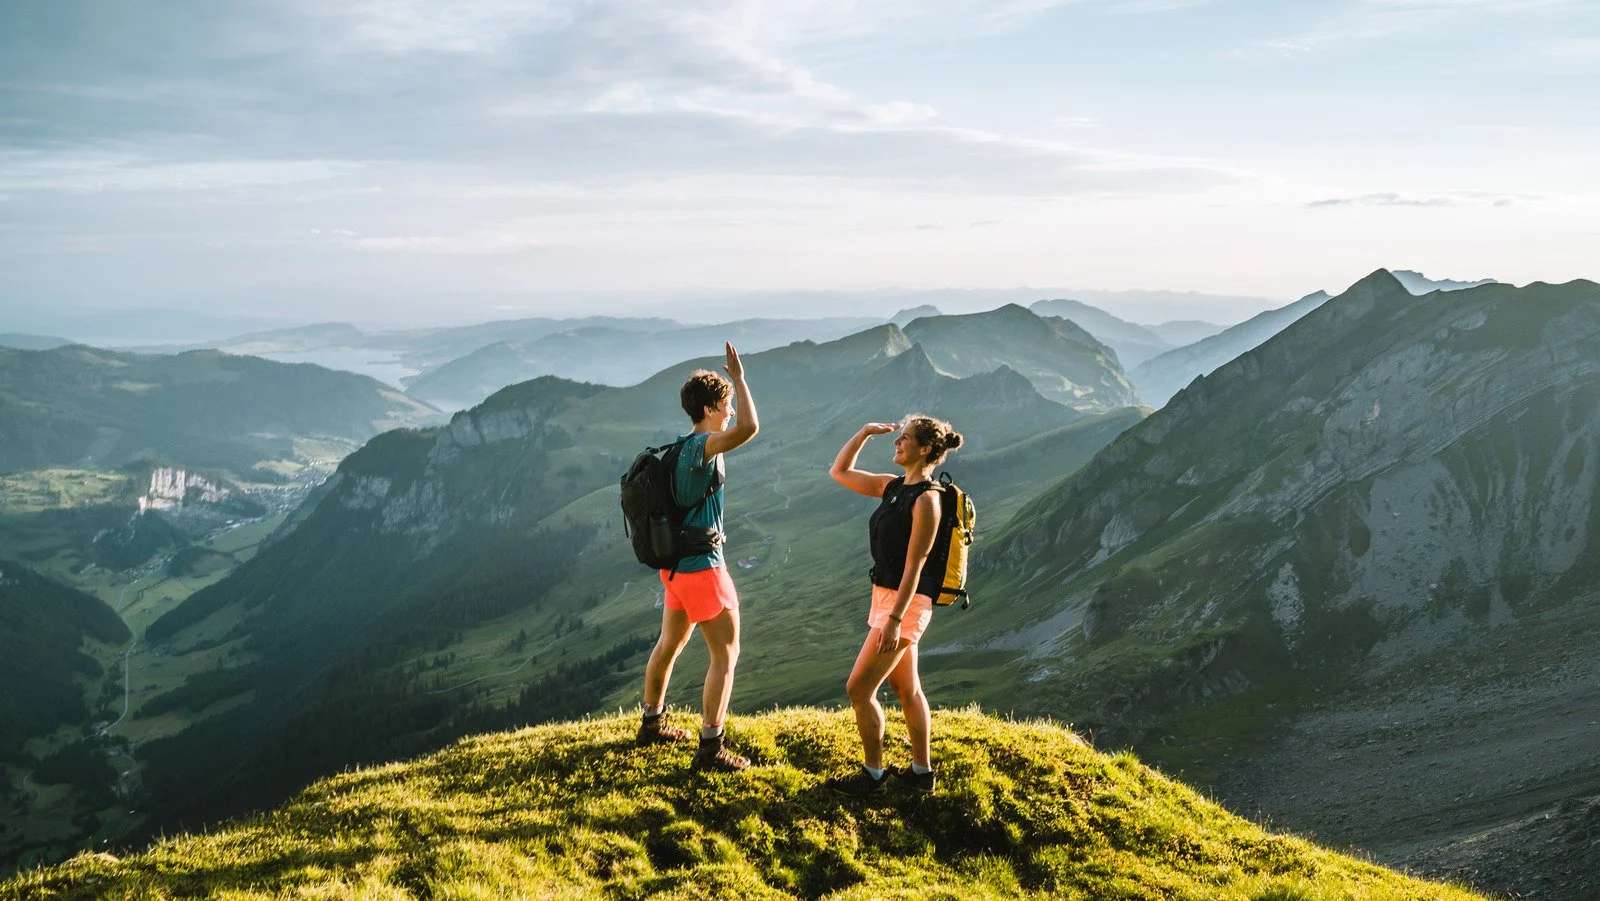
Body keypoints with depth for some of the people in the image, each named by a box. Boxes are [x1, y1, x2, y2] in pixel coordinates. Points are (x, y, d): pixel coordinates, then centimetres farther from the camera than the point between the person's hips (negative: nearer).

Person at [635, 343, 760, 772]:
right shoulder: (700, 446, -21)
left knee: (670, 644, 23)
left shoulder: (683, 447, 9)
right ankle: (711, 747, -1)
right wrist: (739, 377, -25)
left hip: (676, 562, 10)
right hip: (702, 564, -10)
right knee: (726, 653, -3)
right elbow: (748, 427, -38)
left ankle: (652, 724, 39)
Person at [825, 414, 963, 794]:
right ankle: (922, 772, 28)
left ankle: (872, 773, 11)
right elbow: (839, 472, 17)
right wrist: (863, 434, 5)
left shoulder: (926, 499, -18)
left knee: (859, 689, -4)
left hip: (906, 602, -9)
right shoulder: (893, 487, 7)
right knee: (906, 689, 17)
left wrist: (895, 619, -23)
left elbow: (915, 564, -21)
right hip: (886, 595, 9)